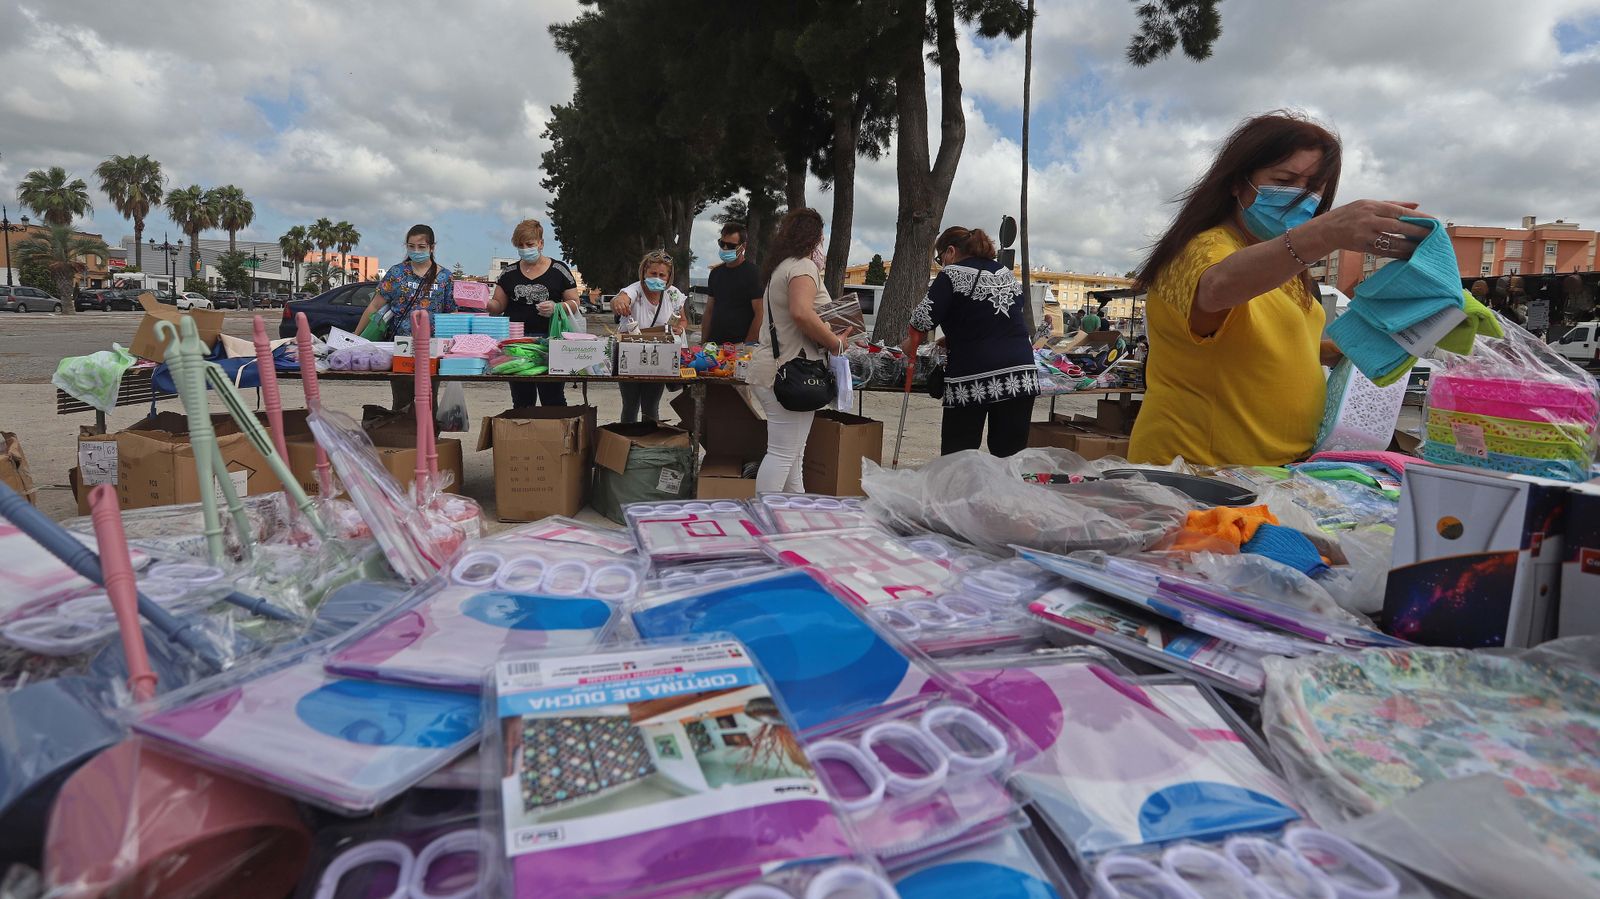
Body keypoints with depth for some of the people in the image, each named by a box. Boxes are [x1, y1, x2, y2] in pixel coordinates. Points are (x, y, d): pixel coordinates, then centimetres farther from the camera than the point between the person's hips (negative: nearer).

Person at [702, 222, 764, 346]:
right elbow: (709, 311, 16)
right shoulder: (716, 272, 13)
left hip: (739, 344, -6)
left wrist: (747, 345, -17)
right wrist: (704, 342, 8)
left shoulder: (751, 272, -6)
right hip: (714, 343, 6)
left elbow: (759, 315, -12)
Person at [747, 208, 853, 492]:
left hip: (772, 369, 10)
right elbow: (801, 313, -27)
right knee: (783, 453, -8)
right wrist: (836, 343, -16)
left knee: (792, 453, 14)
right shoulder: (803, 266, -10)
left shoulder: (781, 267, 20)